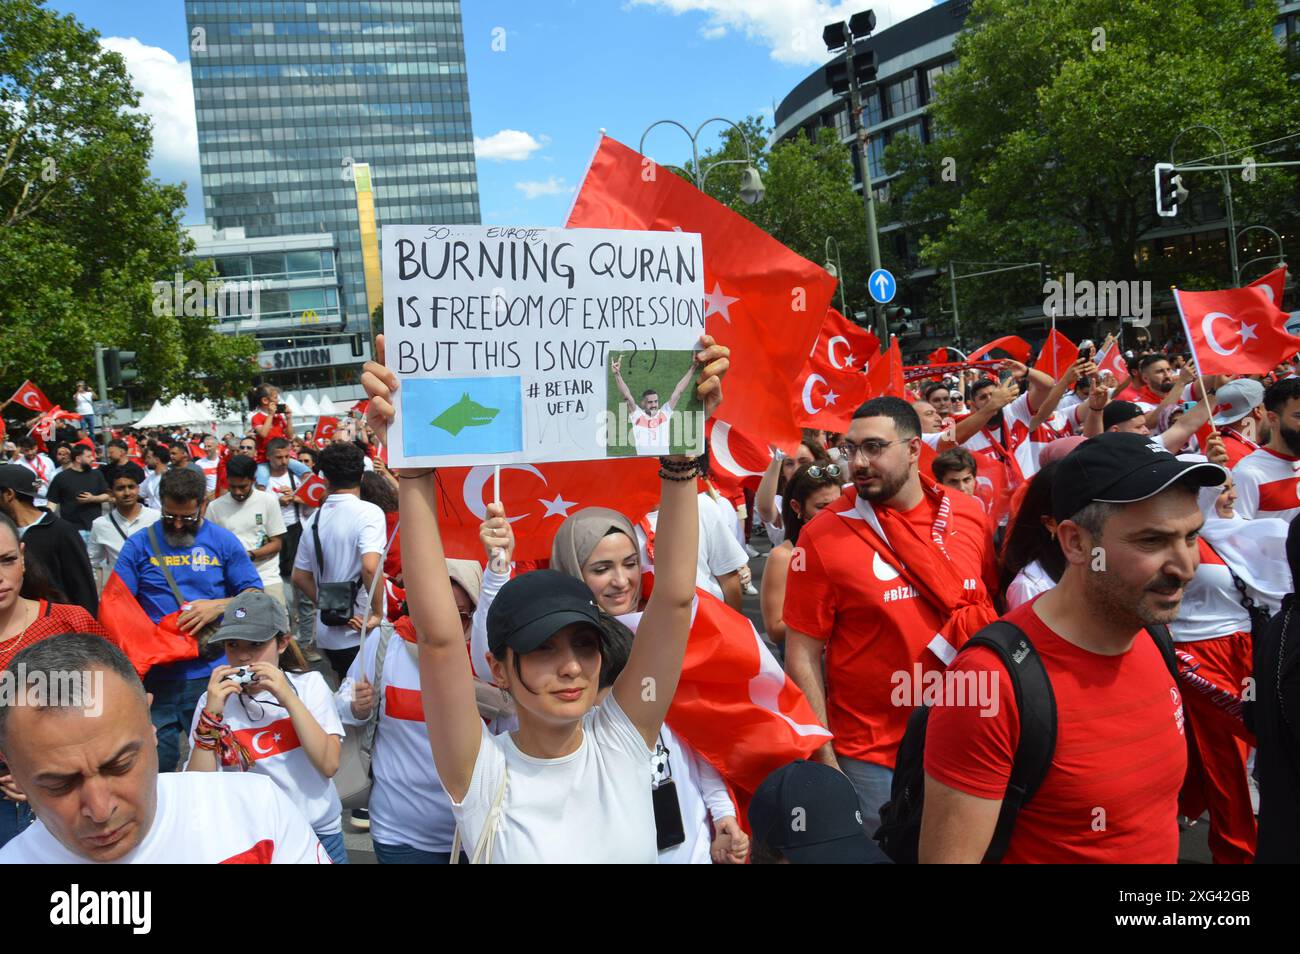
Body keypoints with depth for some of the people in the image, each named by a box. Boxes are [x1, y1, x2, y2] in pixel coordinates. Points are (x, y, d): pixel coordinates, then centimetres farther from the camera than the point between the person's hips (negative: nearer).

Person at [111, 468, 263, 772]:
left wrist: (219, 605, -15)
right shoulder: (139, 544, 4)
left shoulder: (224, 542, 3)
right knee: (155, 768, 11)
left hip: (210, 675, 0)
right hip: (154, 676, 1)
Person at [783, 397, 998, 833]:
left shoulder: (968, 513, -3)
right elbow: (803, 655, -10)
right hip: (871, 758, -3)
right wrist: (824, 759, -10)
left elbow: (991, 606, 11)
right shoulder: (823, 536, -13)